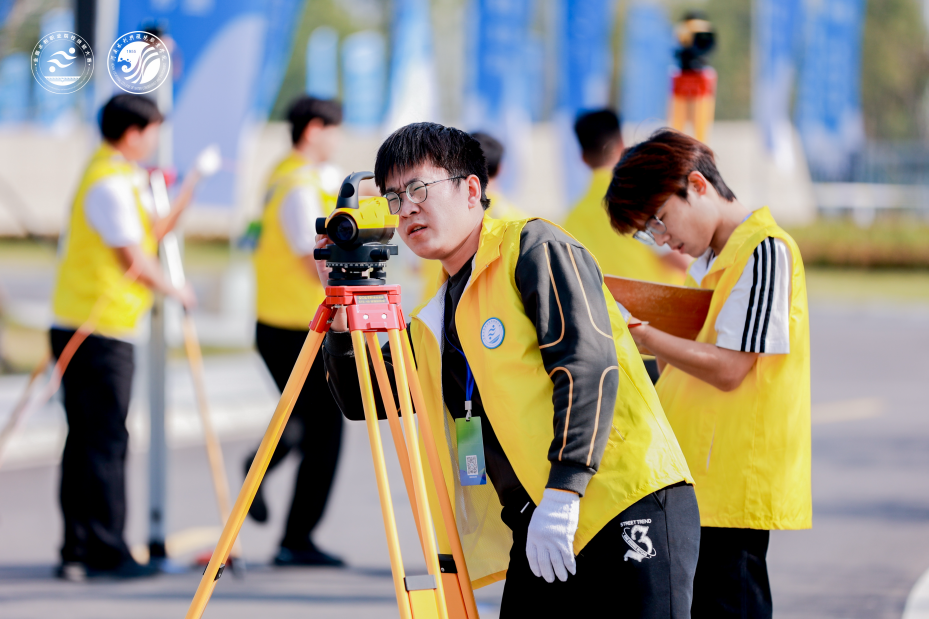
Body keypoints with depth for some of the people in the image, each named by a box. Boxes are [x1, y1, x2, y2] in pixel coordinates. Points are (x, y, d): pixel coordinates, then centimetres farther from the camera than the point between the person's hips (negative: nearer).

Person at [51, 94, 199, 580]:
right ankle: (106, 553, -2)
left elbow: (153, 233, 16)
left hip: (78, 327, 10)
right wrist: (177, 292, -3)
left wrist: (193, 183, 13)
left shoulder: (125, 179, 17)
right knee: (104, 442, -5)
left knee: (87, 441, 10)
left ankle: (79, 551, 12)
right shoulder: (110, 184, -14)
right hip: (100, 333, -10)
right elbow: (133, 259, -18)